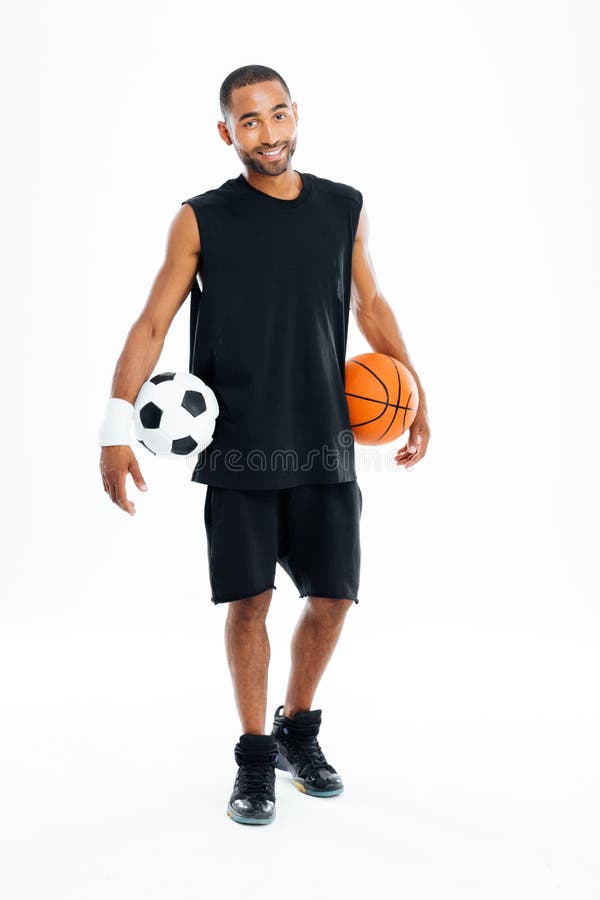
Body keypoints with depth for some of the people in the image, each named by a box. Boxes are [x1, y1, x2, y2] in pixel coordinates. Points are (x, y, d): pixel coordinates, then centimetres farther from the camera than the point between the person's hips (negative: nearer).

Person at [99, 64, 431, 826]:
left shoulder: (344, 209, 7)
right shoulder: (202, 220, -1)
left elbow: (370, 305, 18)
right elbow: (153, 323, -4)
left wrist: (415, 399, 14)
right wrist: (117, 422, -16)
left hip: (324, 446, 3)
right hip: (238, 448, -2)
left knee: (332, 595, 5)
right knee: (248, 600, 1)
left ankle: (298, 732, 30)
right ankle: (255, 757, 21)